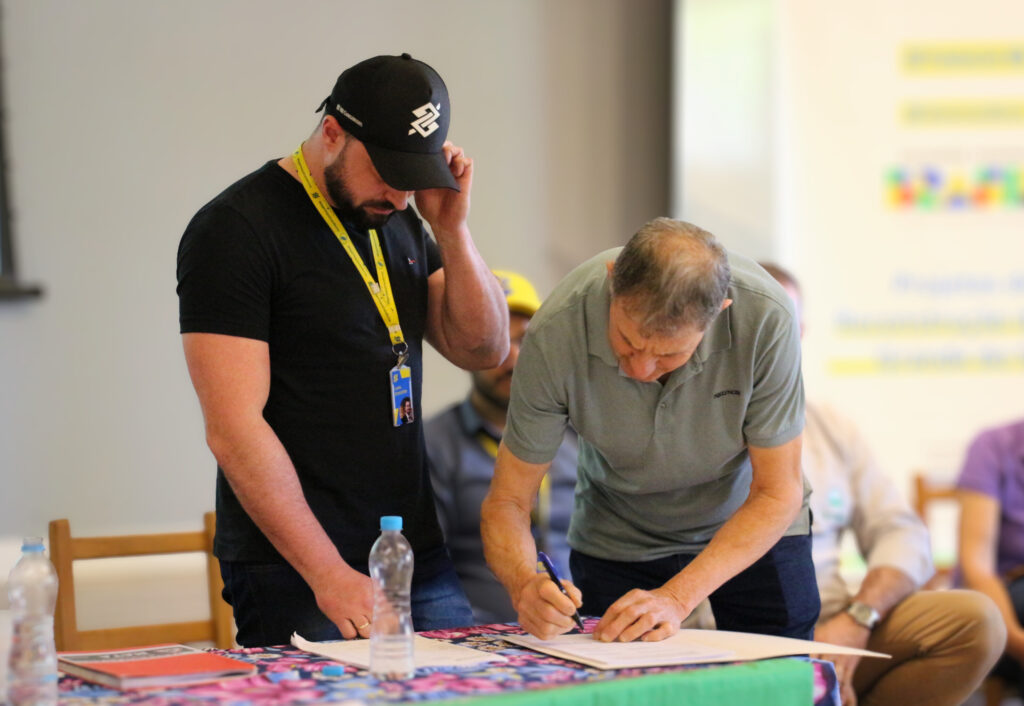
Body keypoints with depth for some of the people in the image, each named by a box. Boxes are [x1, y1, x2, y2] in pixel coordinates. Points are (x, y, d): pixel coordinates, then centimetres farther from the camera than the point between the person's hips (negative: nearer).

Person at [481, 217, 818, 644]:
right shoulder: (555, 334, -31)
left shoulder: (766, 318, -33)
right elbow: (507, 500, -20)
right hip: (618, 540, 0)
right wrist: (525, 586, -41)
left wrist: (677, 597, -33)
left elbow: (777, 493, -23)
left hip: (754, 528, 0)